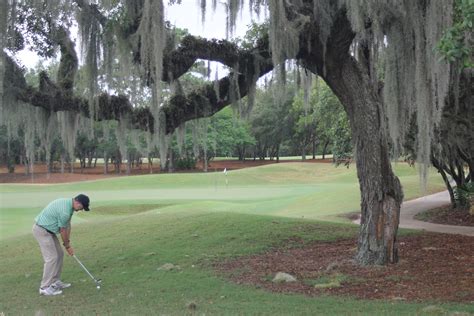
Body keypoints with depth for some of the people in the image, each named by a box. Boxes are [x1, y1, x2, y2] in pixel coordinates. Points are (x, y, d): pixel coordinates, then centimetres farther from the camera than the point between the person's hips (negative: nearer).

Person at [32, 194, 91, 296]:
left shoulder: (68, 204, 3)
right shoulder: (65, 210, -28)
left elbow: (67, 225, 11)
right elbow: (63, 230, -15)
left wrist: (68, 241, 9)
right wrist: (67, 246, -2)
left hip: (47, 230, 10)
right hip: (42, 230, -10)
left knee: (59, 254, 12)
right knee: (51, 258, -10)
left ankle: (55, 282, 19)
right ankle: (45, 287, -5)